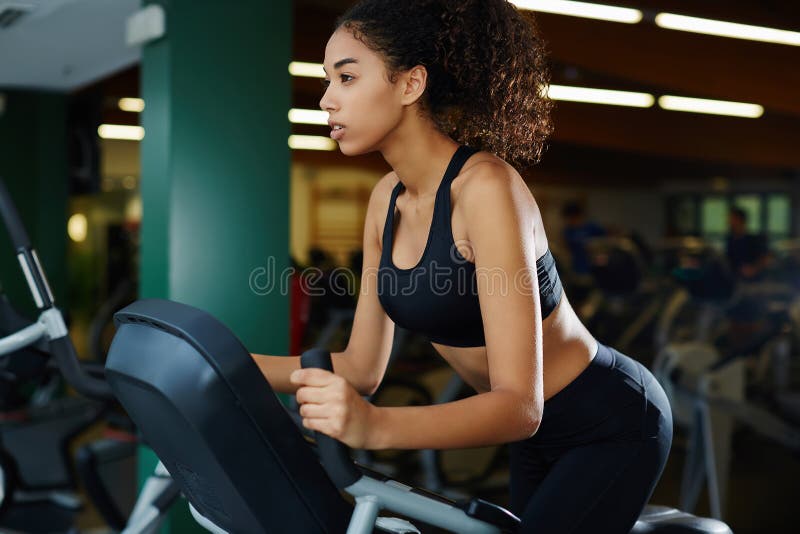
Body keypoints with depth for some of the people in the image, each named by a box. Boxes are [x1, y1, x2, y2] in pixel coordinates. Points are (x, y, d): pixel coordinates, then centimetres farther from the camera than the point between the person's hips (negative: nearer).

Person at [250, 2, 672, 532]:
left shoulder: (484, 186, -29)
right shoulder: (388, 199, -4)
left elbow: (519, 404, -34)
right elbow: (362, 368, -2)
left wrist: (374, 426, -49)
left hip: (613, 425, -8)